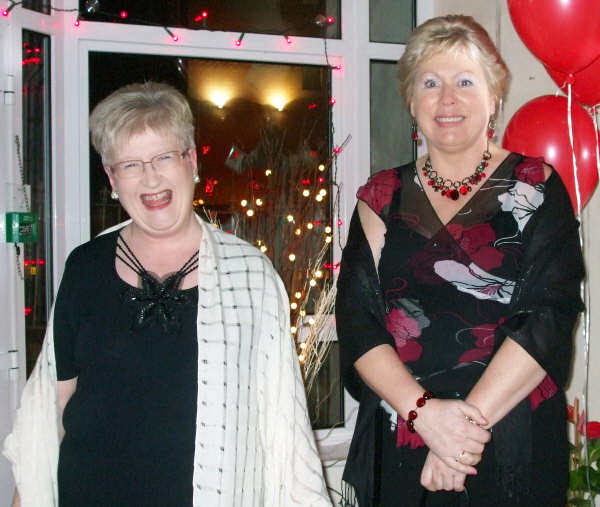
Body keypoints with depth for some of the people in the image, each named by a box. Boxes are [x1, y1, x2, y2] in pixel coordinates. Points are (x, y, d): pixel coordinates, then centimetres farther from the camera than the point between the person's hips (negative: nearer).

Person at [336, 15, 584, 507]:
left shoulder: (535, 188, -1)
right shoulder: (382, 198, 6)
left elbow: (549, 317, -10)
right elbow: (356, 319, -2)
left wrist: (471, 418, -18)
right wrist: (423, 411, -16)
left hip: (513, 445, -2)